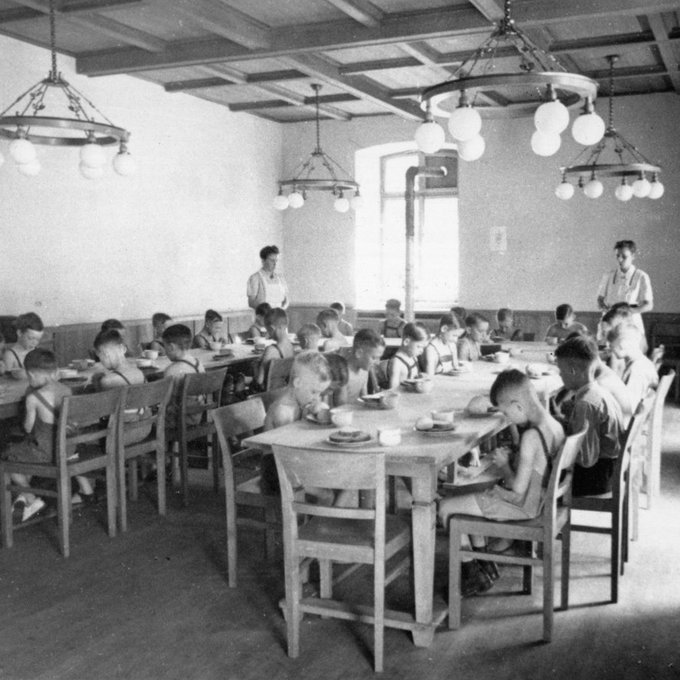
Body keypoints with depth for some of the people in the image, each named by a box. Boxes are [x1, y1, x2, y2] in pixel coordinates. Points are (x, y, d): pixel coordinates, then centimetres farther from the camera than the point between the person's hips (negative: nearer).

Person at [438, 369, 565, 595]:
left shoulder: (530, 436, -29)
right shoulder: (553, 424, -2)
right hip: (540, 497, 10)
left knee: (446, 507, -4)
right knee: (474, 496, 28)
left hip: (523, 504, -10)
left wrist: (503, 464, -10)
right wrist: (511, 458, 5)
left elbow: (518, 487, -26)